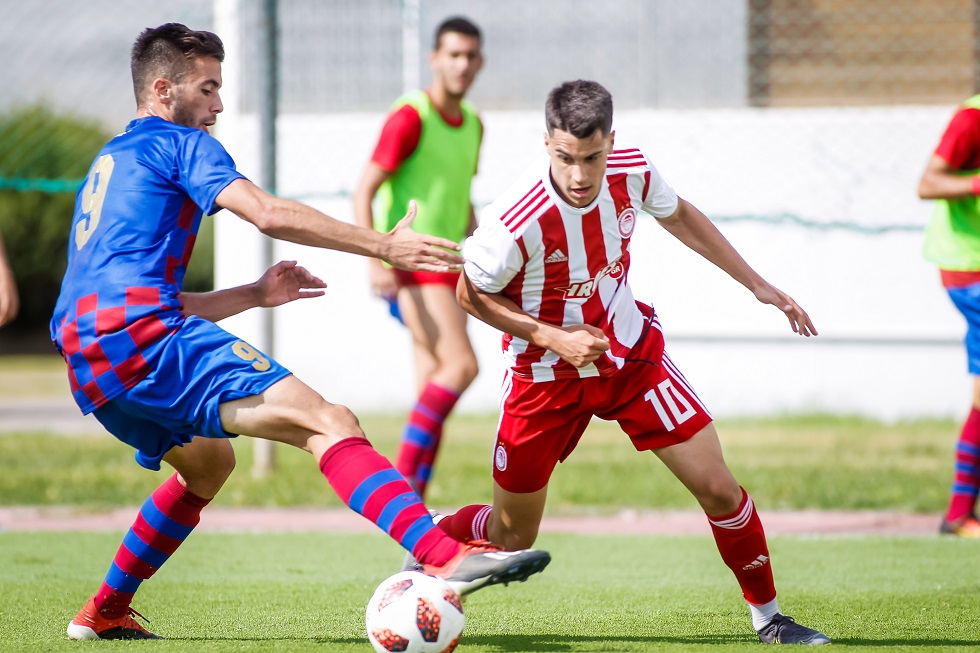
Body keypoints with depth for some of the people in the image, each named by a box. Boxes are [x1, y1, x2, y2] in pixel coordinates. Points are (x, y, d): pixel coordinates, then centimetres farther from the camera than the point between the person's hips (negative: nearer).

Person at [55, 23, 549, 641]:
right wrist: (383, 244, -11)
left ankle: (104, 612, 34)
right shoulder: (177, 144, 5)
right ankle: (446, 556, -40)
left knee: (208, 462, 35)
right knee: (331, 424, -20)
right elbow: (270, 215, -11)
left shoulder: (107, 164, 31)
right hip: (147, 339, -9)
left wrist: (255, 294, 29)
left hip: (89, 363, 9)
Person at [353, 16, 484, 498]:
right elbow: (364, 192, -13)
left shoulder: (472, 123, 13)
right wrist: (375, 261, -23)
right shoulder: (411, 117, -11)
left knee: (432, 388, 4)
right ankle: (402, 474, -15)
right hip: (411, 257, -8)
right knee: (461, 364, -21)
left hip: (445, 265, 8)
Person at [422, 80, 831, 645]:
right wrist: (554, 339, -23)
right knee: (512, 537, 6)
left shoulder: (633, 173, -18)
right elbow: (473, 295, -13)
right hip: (548, 378, -3)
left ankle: (768, 618, 14)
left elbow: (677, 216, 7)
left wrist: (757, 284, 8)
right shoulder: (517, 222, -32)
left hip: (632, 354, 3)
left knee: (718, 487, -5)